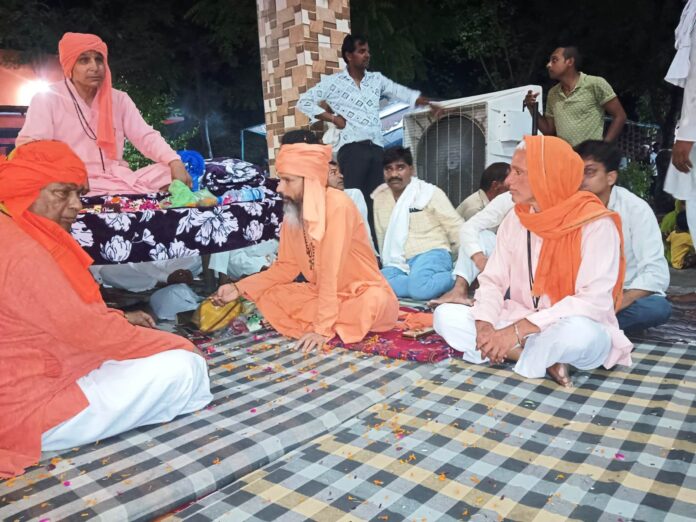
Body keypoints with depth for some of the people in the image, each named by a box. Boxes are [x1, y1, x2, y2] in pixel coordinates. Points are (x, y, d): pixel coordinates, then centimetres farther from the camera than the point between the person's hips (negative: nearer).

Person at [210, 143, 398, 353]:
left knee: (374, 302, -38)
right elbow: (286, 266, 3)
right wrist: (239, 288, -6)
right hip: (322, 292, 6)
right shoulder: (293, 211, -4)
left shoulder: (337, 205, -25)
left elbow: (330, 272, -28)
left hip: (363, 292, -6)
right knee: (268, 295, -8)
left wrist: (322, 327, -28)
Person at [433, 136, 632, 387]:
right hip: (519, 326, 6)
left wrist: (518, 331, -30)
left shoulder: (595, 225, -16)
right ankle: (543, 360, -16)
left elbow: (594, 302, -25)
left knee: (578, 331, -41)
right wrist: (485, 326, -19)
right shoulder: (515, 220, 2)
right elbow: (492, 281, 1)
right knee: (445, 315, -12)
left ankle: (515, 355, -12)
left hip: (578, 330, -5)